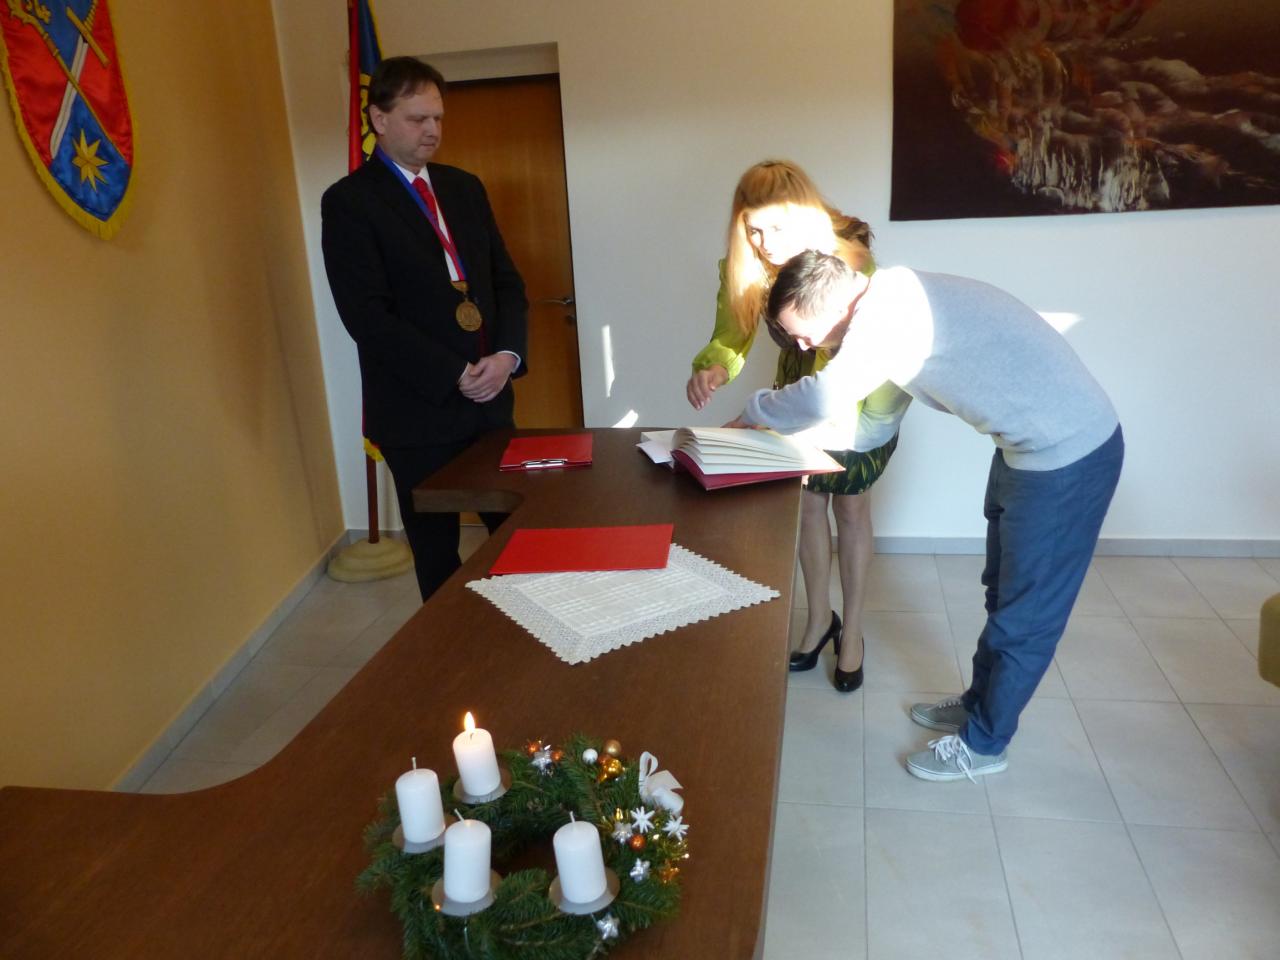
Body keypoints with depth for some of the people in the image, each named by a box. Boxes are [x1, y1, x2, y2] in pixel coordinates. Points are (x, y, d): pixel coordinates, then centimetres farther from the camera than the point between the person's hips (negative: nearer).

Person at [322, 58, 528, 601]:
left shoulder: (465, 188, 13)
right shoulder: (349, 201, -5)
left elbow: (507, 281, 10)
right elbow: (367, 315, -14)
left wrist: (508, 355, -8)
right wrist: (454, 376, -17)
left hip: (490, 401, 5)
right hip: (420, 411, -5)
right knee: (438, 556, 8)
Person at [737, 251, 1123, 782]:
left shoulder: (890, 304, -24)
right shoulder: (888, 311, 6)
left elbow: (829, 398, -37)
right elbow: (874, 424, 16)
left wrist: (752, 413, -19)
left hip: (1069, 453, -10)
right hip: (1030, 445, 10)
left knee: (1027, 611, 6)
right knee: (1003, 590, 23)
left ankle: (983, 742, 23)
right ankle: (981, 703, 41)